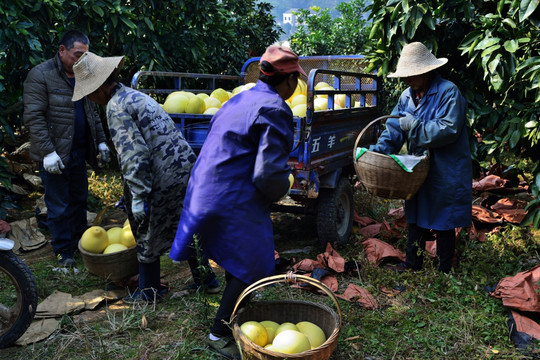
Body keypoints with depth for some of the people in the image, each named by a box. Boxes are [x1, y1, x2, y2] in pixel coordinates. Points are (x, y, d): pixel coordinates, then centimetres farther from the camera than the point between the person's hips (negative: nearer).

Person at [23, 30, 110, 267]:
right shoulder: (41, 75, -11)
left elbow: (93, 113, 18)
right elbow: (33, 117, -15)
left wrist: (101, 141, 11)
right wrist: (47, 151, -20)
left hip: (79, 152, 7)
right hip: (56, 155, -6)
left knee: (79, 200, 15)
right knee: (59, 206, 3)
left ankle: (80, 240, 29)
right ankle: (63, 250, 16)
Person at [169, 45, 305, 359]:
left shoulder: (242, 98, 12)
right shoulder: (274, 110, -18)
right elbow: (268, 174, -24)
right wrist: (282, 189, -2)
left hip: (206, 190, 10)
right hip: (233, 204, -10)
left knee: (237, 263, 25)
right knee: (251, 268, 6)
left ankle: (235, 314, 44)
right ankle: (221, 334, 18)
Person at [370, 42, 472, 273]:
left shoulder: (448, 92, -16)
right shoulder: (407, 96, 6)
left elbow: (448, 130, -25)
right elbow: (394, 128, 3)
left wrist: (414, 126, -23)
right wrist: (378, 151, -12)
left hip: (445, 173, -7)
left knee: (444, 223, 6)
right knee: (415, 219, 18)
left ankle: (444, 271, 23)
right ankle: (413, 264, 34)